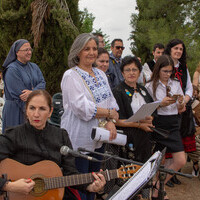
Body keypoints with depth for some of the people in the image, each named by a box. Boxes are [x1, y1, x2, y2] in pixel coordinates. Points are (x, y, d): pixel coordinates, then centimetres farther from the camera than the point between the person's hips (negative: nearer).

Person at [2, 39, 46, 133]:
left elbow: (42, 83, -1)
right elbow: (19, 95, -15)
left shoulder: (34, 67, 12)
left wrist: (32, 92, -22)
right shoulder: (12, 70, -10)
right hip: (16, 111, -6)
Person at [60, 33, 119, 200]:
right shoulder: (71, 76, -12)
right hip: (79, 140, -7)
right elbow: (81, 107, -22)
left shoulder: (100, 74, 12)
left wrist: (111, 122, -11)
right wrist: (109, 113, -13)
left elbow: (111, 101, 8)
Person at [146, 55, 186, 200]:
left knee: (181, 161, -4)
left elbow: (181, 110, 13)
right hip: (158, 124, -4)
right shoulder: (150, 86, -4)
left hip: (173, 125, 4)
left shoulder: (176, 85, 8)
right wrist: (161, 104, -18)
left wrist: (181, 103, -9)